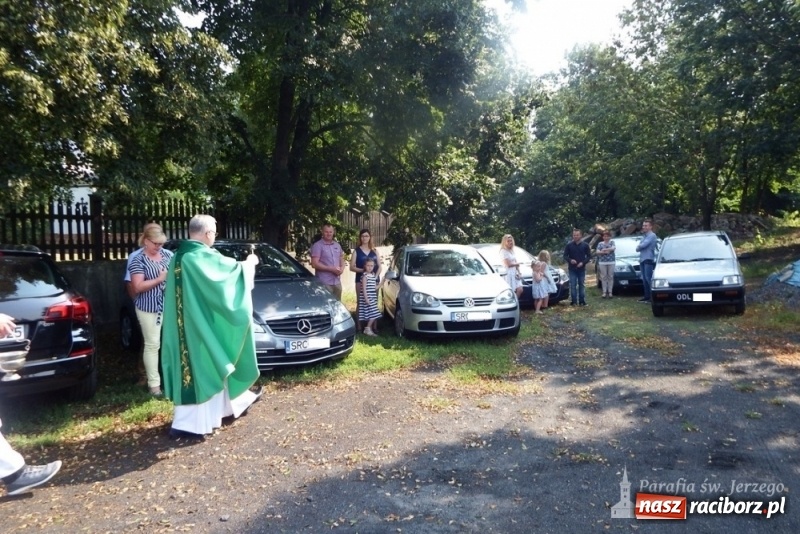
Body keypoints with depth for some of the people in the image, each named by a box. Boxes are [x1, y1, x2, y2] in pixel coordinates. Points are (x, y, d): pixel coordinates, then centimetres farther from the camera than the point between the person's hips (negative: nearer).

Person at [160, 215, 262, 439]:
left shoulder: (179, 256, 7)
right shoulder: (203, 257, -20)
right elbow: (233, 269, -13)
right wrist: (249, 263, 6)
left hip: (186, 325, 9)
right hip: (202, 324, -9)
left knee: (213, 364, 18)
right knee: (201, 368, -1)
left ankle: (237, 400, 35)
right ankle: (186, 423, 3)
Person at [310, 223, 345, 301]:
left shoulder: (337, 245, 16)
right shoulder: (317, 246, -6)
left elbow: (342, 259, 22)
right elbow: (314, 264, -13)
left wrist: (342, 268, -2)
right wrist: (331, 269, -16)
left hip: (337, 282, 7)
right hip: (324, 283, -7)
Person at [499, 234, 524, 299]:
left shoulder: (512, 251, 17)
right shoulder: (503, 251, -10)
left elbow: (516, 263, 15)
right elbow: (508, 264, -16)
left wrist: (519, 272, 1)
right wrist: (517, 263, 1)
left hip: (515, 273, 8)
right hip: (509, 273, -8)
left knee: (520, 290, 0)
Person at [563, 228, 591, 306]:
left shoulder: (585, 245, 3)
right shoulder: (569, 245, 0)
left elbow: (589, 256, 5)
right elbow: (565, 256, 3)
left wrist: (583, 262, -11)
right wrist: (570, 260, -18)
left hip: (582, 269, 1)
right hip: (572, 269, -1)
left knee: (582, 285, 5)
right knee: (573, 286, -1)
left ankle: (582, 301, 12)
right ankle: (573, 301, 6)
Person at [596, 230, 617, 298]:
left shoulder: (612, 242, 11)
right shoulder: (600, 243, 12)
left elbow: (613, 248, -9)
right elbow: (598, 252, 1)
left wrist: (604, 249, -11)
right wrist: (605, 252, -11)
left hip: (611, 262, 0)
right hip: (602, 262, 0)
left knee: (610, 277, -2)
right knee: (604, 277, -3)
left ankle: (610, 292, 1)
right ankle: (604, 292, -1)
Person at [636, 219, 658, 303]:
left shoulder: (652, 235, -8)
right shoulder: (645, 236, 21)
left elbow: (643, 245, -16)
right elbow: (638, 247, 20)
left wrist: (638, 247, 4)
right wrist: (638, 247, -3)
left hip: (649, 260, -9)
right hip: (642, 260, 9)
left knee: (648, 279, -12)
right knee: (644, 279, 9)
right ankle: (647, 296, 14)